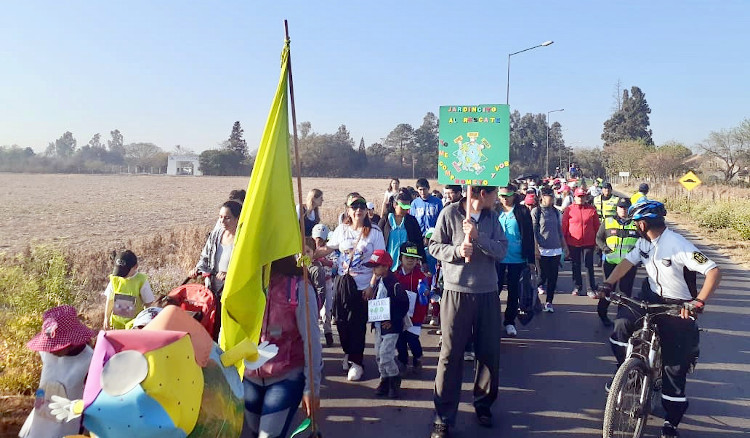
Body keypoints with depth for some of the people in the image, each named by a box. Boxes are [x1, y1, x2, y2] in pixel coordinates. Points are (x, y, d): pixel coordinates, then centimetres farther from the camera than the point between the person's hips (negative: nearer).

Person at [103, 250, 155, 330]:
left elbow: (148, 303, -8)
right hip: (117, 322, 4)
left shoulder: (141, 281, -16)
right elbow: (110, 300, 6)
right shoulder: (114, 279, -5)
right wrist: (106, 318, 10)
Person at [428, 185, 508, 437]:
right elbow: (434, 246, -4)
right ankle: (443, 417, 11)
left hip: (488, 293, 4)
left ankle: (483, 404, 34)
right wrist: (456, 250, -21)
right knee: (451, 354, 2)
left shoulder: (492, 217, 4)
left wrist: (477, 236, -19)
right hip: (456, 292, -4)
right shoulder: (450, 213, -7)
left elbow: (502, 250, -5)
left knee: (490, 352, 13)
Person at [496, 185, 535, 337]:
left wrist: (530, 259, -6)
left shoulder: (522, 212, -4)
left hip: (517, 259, -1)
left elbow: (529, 236, -4)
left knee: (513, 291, 9)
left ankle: (510, 321, 21)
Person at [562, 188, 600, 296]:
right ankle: (578, 287, 24)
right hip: (573, 243, 1)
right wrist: (564, 242, 0)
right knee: (576, 266, 12)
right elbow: (564, 227, 1)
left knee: (589, 266, 1)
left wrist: (596, 241, 4)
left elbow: (596, 226, 6)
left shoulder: (591, 209, 1)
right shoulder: (569, 210, -2)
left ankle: (592, 288, 7)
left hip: (589, 243, 0)